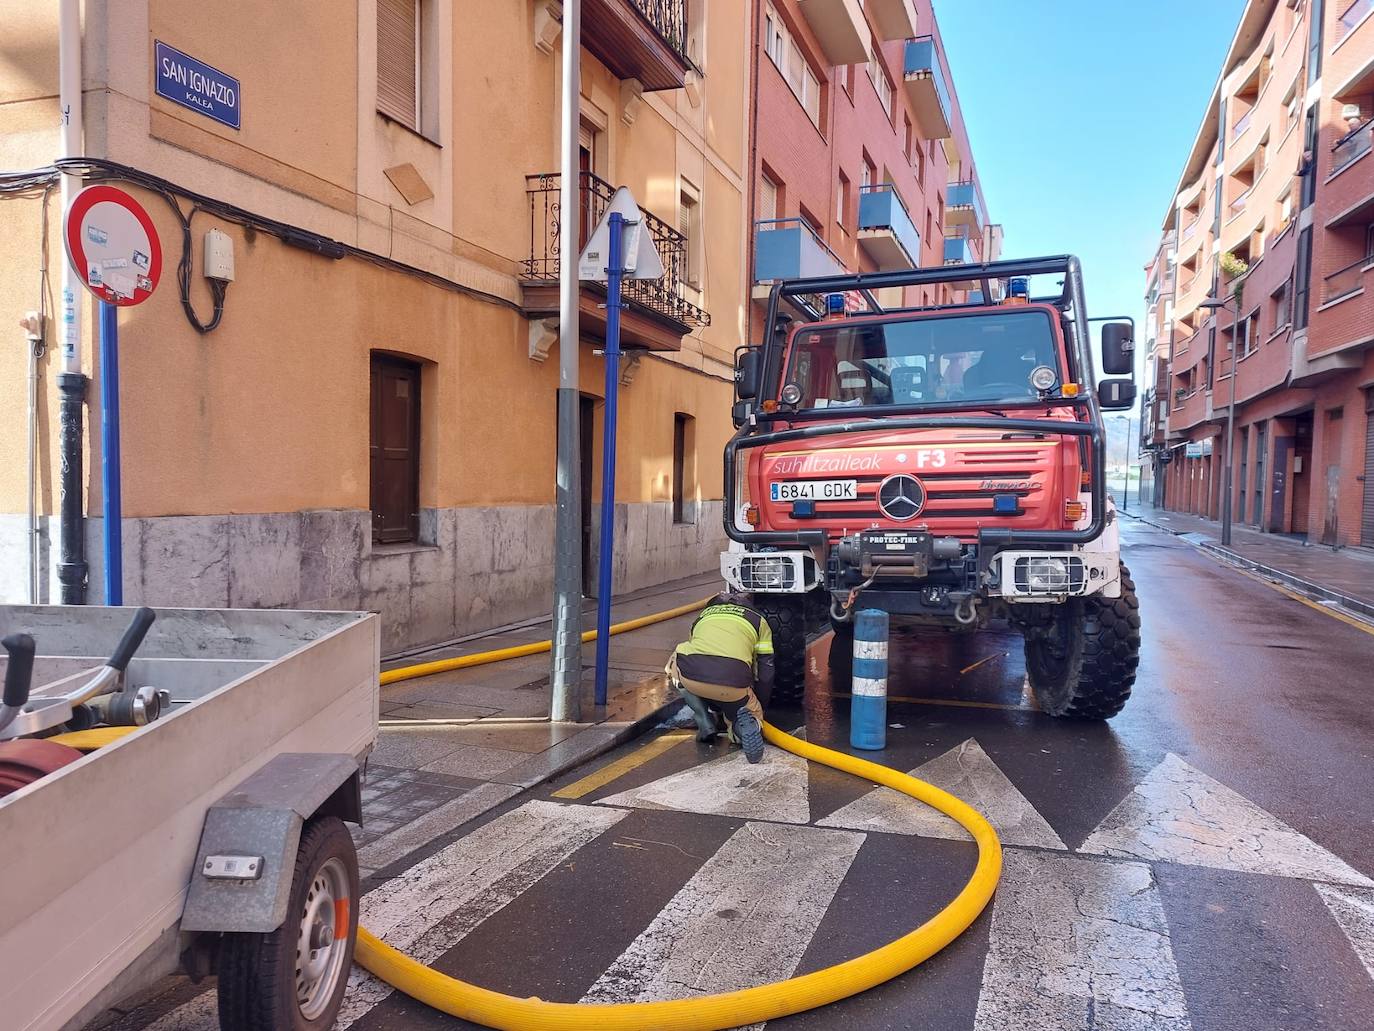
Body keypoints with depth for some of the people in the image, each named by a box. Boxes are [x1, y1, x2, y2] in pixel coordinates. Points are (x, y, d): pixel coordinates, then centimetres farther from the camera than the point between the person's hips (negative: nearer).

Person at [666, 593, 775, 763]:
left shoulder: (704, 614, 37)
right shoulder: (758, 620, 29)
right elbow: (766, 673, 26)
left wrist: (712, 705, 60)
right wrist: (757, 709, 41)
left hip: (691, 674, 1)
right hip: (732, 681, -1)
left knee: (676, 666, 36)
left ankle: (706, 726, 21)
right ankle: (746, 723, -9)